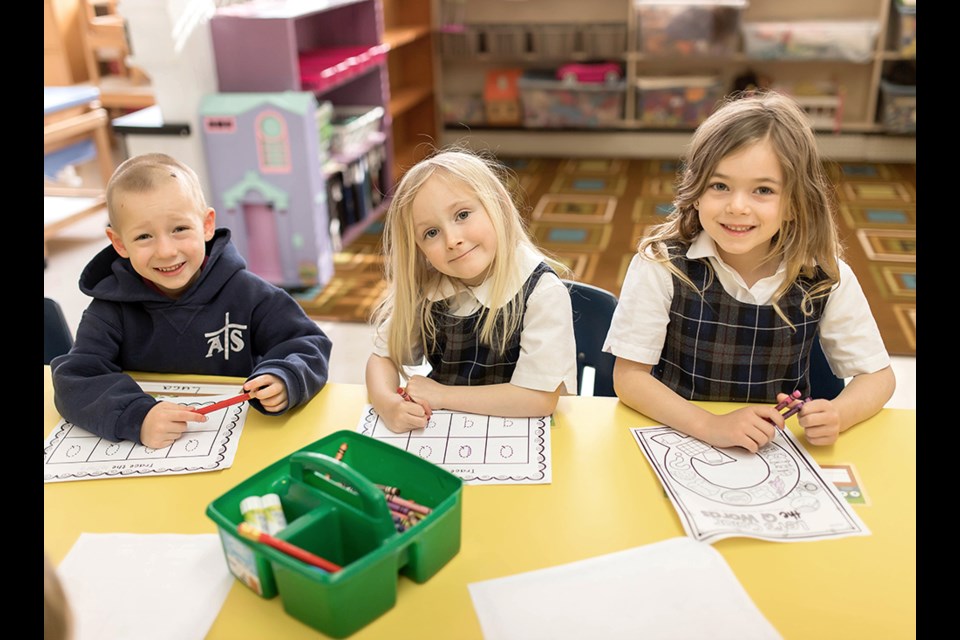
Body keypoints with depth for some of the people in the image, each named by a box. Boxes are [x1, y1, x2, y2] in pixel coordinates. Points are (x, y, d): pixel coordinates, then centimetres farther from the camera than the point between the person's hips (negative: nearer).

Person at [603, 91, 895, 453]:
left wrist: (836, 416, -18)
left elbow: (877, 375, 3)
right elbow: (629, 376, -11)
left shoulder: (825, 276, -8)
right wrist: (711, 426, -25)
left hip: (781, 448, 2)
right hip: (676, 441, -1)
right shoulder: (662, 265, -14)